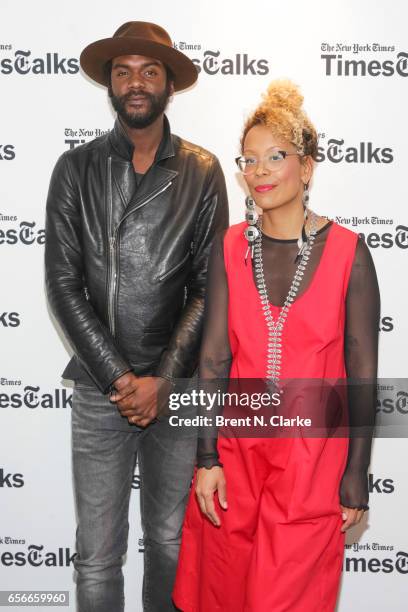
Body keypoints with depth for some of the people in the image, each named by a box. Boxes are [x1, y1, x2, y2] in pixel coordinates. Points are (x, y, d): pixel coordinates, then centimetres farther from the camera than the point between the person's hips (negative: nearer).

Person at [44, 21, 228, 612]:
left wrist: (162, 379, -10)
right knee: (97, 554, 8)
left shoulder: (202, 171, 0)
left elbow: (209, 287, -3)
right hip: (99, 388, 0)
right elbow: (63, 284, -4)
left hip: (177, 387, 1)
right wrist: (118, 378, -10)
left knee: (171, 541, 15)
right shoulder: (76, 168, 0)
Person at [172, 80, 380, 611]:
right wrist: (208, 458, -2)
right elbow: (213, 356, 0)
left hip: (313, 454, -2)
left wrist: (356, 480, -3)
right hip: (237, 448, 3)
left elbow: (362, 375, -4)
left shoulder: (348, 252, -7)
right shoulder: (230, 248, 1)